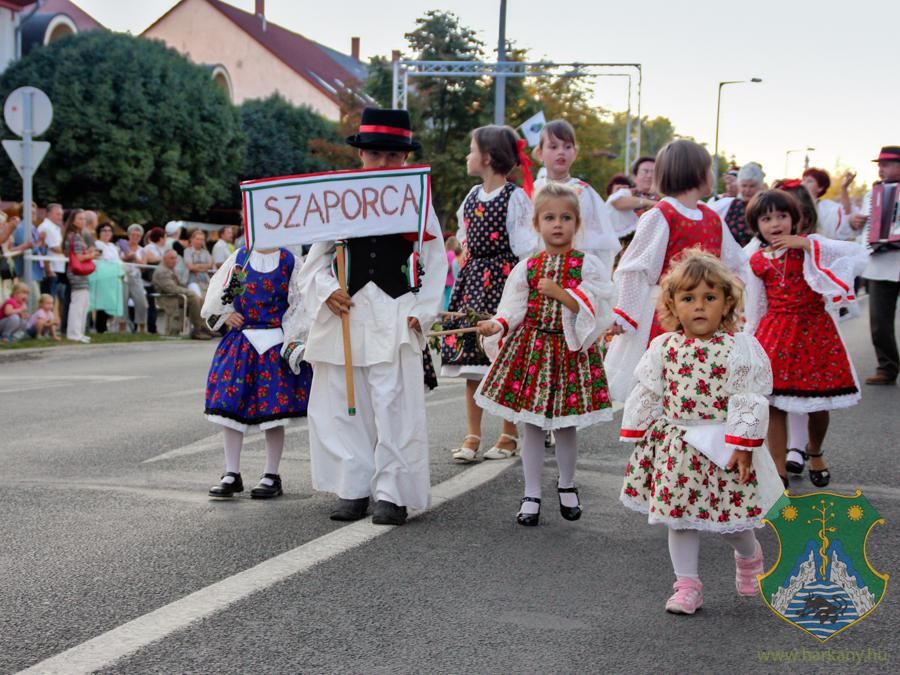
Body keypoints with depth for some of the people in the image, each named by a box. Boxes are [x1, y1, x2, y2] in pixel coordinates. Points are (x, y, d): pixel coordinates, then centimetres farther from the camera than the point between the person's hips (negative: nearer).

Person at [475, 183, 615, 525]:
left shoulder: (588, 265, -2)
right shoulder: (527, 267, 4)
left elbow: (592, 309, -11)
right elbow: (513, 310, 1)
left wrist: (559, 292, -21)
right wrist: (496, 325, -19)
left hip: (571, 351, -1)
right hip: (531, 349, 1)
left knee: (566, 426, 10)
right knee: (533, 426, 5)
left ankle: (567, 486, 33)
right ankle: (531, 496, 14)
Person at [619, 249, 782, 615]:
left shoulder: (740, 348, -9)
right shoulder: (663, 348, 1)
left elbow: (748, 399, -10)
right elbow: (647, 394, 6)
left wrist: (743, 444, -14)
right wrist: (636, 435, 5)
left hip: (723, 445, -3)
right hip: (676, 447, 3)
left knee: (731, 518, 6)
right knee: (679, 517, 6)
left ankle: (749, 556, 39)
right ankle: (687, 584, 18)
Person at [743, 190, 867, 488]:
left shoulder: (810, 245, -3)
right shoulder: (757, 261, 3)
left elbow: (859, 253, -17)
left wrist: (807, 244, -20)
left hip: (815, 330, -1)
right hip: (775, 334, 1)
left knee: (819, 401, 7)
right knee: (774, 404, -3)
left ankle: (814, 452, 36)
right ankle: (779, 469, 8)